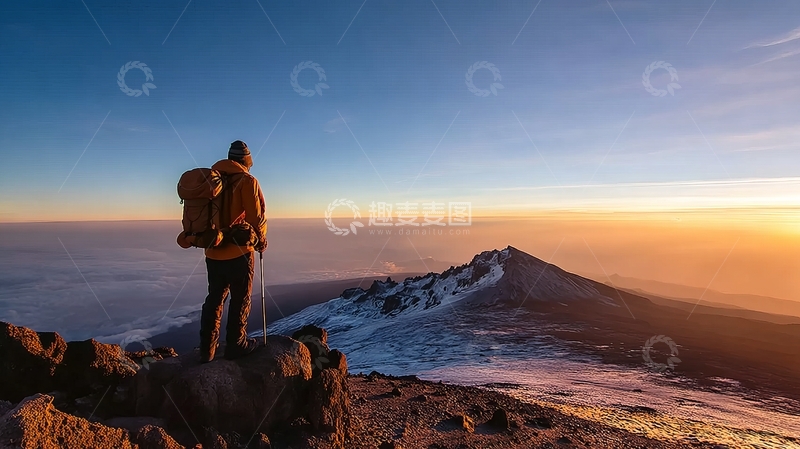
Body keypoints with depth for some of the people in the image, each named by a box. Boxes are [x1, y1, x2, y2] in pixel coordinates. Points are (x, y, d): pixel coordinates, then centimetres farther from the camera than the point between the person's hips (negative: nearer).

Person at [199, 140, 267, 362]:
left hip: (213, 251, 6)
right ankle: (236, 345, 16)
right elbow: (257, 215, -12)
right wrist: (261, 240, 4)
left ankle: (207, 349, 21)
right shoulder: (247, 181, -10)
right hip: (239, 252, -6)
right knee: (240, 300, 8)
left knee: (214, 299, 15)